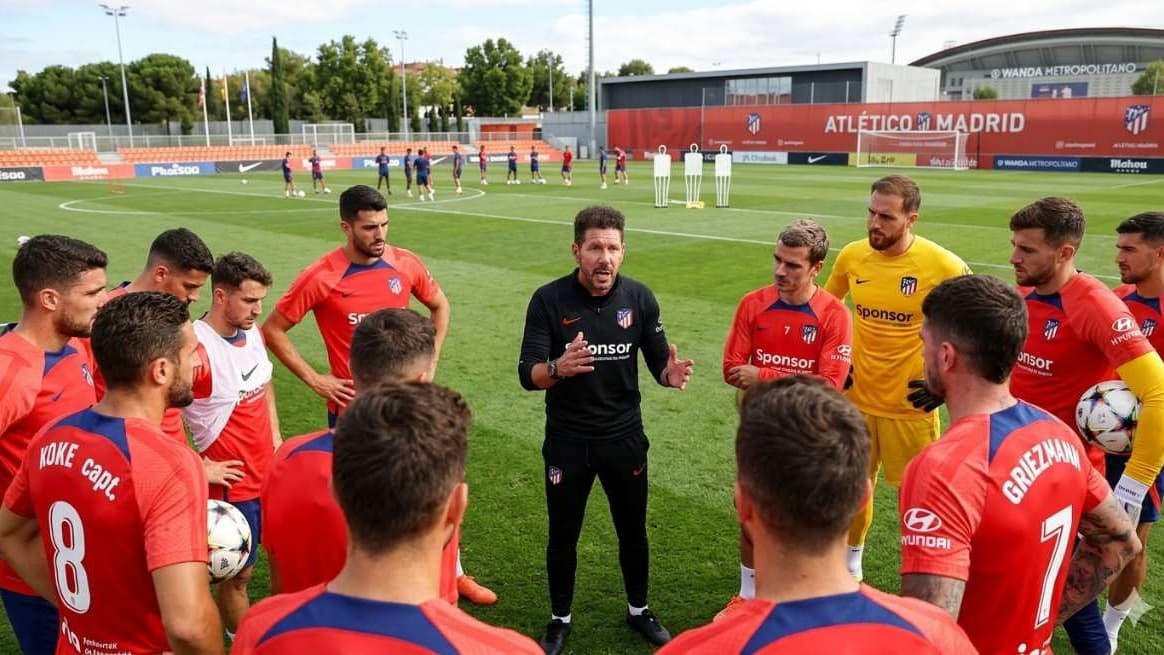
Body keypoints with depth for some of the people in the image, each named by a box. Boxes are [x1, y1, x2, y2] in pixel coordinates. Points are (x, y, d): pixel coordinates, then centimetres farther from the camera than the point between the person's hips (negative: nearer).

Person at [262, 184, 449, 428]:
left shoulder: (407, 264, -5)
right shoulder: (320, 278, -16)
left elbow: (440, 306, 12)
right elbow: (272, 329, -6)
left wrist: (430, 363, 4)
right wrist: (314, 380, -10)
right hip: (351, 404, -3)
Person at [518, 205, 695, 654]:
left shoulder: (639, 297, -8)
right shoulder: (549, 300, -15)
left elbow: (658, 362, -2)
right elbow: (527, 375, -20)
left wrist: (671, 373, -27)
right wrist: (557, 368, -43)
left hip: (625, 437, 2)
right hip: (567, 440, -2)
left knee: (633, 530, 18)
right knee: (563, 534, 14)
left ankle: (638, 610, 42)